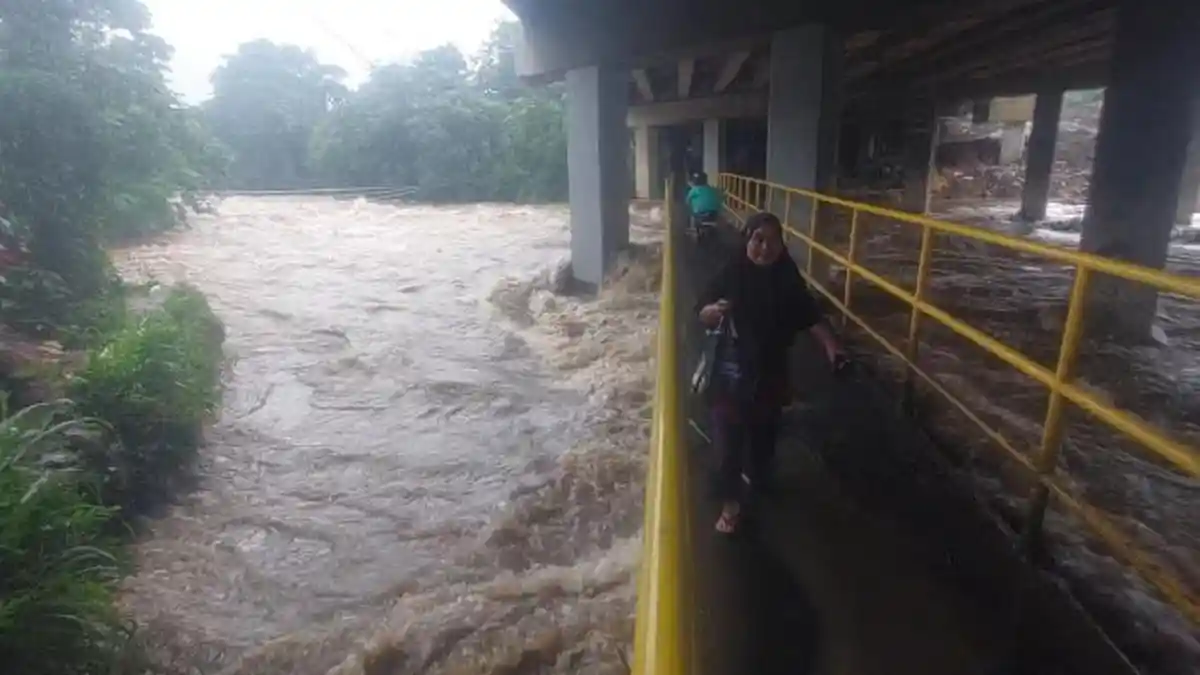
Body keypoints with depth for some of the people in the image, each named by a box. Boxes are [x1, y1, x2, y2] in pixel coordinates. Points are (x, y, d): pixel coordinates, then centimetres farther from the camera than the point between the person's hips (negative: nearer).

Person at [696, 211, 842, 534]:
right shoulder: (730, 275, -11)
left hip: (771, 371, 3)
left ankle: (755, 477, 48)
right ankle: (730, 503, 15)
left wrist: (830, 344, -19)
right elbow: (702, 316, -8)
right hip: (731, 371, -3)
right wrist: (714, 311, -32)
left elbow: (810, 316, -3)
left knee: (764, 432, 20)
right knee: (730, 438, 0)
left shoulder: (788, 278, -5)